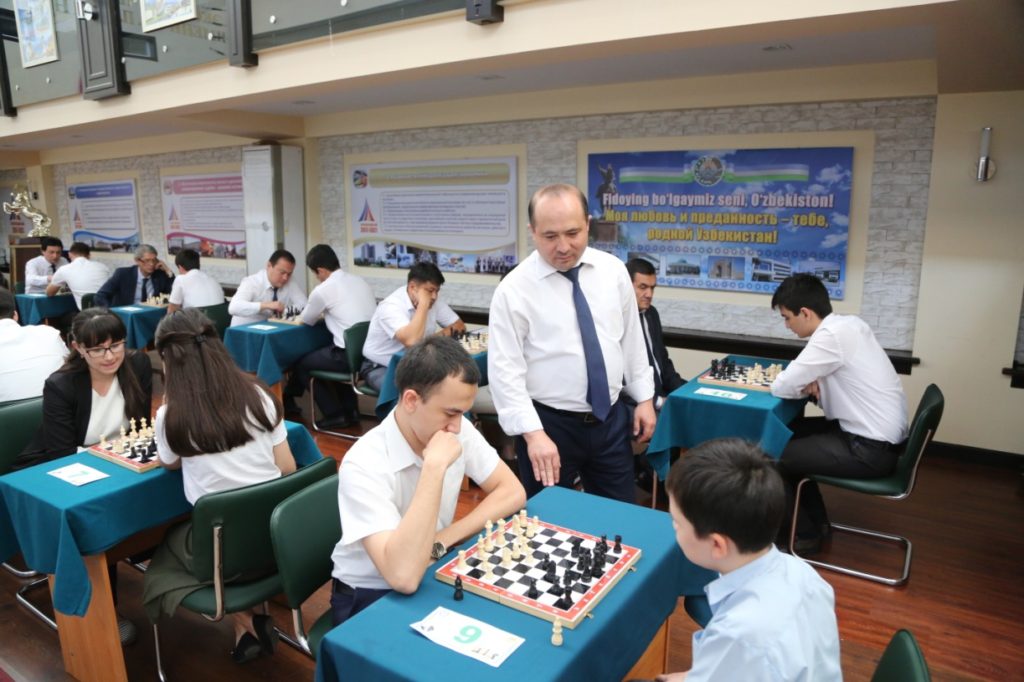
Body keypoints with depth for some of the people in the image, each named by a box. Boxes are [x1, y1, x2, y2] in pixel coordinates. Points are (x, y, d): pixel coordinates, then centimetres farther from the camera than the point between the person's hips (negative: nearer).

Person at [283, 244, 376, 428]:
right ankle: (350, 410, 32)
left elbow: (306, 321, 11)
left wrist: (322, 313, 31)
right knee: (335, 356, 34)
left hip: (350, 356, -7)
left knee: (302, 363, 16)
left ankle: (335, 415, 16)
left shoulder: (322, 290, -7)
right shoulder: (361, 281, 12)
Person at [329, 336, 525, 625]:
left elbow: (513, 493, -6)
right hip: (369, 597, -5)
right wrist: (434, 467, -39)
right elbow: (403, 576, -37)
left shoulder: (459, 431, -11)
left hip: (430, 575, 6)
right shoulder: (364, 465, -29)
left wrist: (440, 542, -17)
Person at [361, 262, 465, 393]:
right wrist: (423, 304, -33)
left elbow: (460, 326, 6)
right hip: (380, 367, -6)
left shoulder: (434, 302, -4)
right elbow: (411, 341, -40)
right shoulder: (391, 306, -25)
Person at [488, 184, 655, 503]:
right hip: (550, 424, -3)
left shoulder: (613, 270, 0)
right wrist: (533, 433, -21)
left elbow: (632, 338, 9)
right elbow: (505, 371, -15)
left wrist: (644, 398, 9)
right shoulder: (514, 289, -13)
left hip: (611, 420, 4)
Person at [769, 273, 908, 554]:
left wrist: (804, 383, 1)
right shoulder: (849, 323, 4)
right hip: (881, 433, 9)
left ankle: (803, 533, 17)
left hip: (871, 449, -9)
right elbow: (826, 372, 18)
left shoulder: (831, 335, -23)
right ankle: (816, 520, 26)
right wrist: (811, 382, -3)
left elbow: (783, 387, -21)